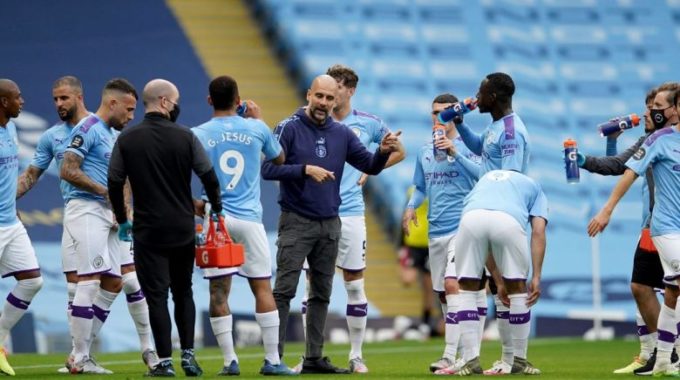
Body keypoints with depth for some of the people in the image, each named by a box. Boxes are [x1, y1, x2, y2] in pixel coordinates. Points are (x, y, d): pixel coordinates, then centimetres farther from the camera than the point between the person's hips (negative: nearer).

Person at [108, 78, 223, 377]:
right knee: (183, 292, 15)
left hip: (147, 230, -1)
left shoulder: (127, 139, -3)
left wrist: (122, 221, 12)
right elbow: (209, 176, -3)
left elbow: (114, 183, -1)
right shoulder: (185, 137, -4)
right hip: (183, 229, 1)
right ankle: (188, 355, 10)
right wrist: (216, 209, 14)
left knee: (156, 295, 1)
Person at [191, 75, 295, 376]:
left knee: (218, 292, 3)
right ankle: (272, 360, 4)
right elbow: (279, 159, 20)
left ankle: (230, 361, 0)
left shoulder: (198, 135, -2)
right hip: (249, 219, 0)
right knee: (263, 288, 5)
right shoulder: (256, 128, 1)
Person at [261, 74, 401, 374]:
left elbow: (370, 166, 5)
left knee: (321, 294, 9)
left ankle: (314, 358, 15)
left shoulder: (342, 134, 7)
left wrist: (383, 151, -16)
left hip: (330, 225, 5)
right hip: (296, 222, -5)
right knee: (284, 290, -9)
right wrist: (306, 169, -23)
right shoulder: (289, 128, -7)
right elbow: (268, 169, -14)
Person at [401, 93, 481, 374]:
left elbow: (482, 174, -17)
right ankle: (462, 349, 21)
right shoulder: (424, 152, 14)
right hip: (435, 232, 7)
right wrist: (411, 207, 5)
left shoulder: (466, 146, -2)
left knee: (451, 284, -20)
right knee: (443, 294, 10)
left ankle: (451, 356, -23)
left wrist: (455, 152, -25)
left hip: (461, 227, -7)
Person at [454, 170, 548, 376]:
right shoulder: (534, 187, 35)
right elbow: (538, 232, 16)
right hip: (508, 220, -2)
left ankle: (471, 360, 10)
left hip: (471, 217, 2)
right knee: (518, 288, 19)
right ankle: (519, 361, 24)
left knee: (467, 288, 18)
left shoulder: (486, 178, 43)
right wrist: (536, 277, 11)